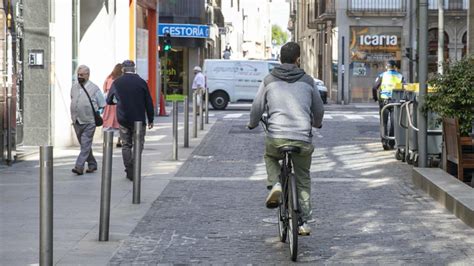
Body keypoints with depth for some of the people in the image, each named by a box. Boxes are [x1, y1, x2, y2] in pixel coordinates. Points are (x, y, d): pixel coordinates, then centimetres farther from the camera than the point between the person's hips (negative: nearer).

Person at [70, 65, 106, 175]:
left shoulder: (94, 89, -5)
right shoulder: (74, 88, 9)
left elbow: (102, 106, 1)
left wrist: (94, 115, -2)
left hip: (89, 123, -5)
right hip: (76, 122, 6)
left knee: (85, 145, -12)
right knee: (84, 145, 13)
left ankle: (79, 167, -17)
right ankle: (92, 164, 26)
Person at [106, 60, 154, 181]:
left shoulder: (116, 82, 1)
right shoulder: (141, 82, -5)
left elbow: (109, 101, 15)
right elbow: (148, 103, -2)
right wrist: (150, 119, 7)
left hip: (123, 119, 2)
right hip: (139, 119, -2)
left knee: (126, 145, 11)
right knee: (138, 144, 5)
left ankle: (129, 170, 8)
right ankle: (133, 171, -11)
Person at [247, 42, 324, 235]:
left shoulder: (269, 81, 7)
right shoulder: (307, 81, 9)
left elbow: (257, 108, 9)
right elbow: (319, 109, 18)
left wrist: (252, 124, 30)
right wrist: (316, 124, 41)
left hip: (276, 138, -1)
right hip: (303, 140, 1)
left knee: (269, 156, 34)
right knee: (303, 179, 20)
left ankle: (275, 185, 7)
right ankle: (304, 222, 15)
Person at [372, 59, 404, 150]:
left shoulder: (382, 76, 2)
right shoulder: (400, 77, 5)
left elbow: (374, 88, -6)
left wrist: (375, 98, 7)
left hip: (383, 101, 0)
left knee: (384, 122, 7)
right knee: (393, 123, 7)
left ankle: (384, 141, -7)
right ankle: (391, 143, 7)